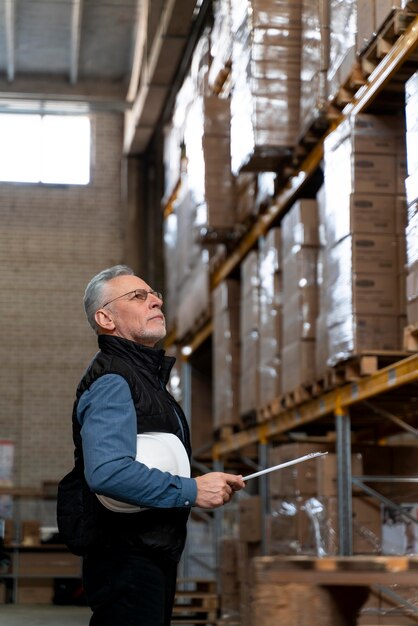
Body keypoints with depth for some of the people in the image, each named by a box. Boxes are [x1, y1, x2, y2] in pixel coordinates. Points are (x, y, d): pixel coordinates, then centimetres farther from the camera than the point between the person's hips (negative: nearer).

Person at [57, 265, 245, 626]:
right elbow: (106, 472, -30)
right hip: (126, 558, -10)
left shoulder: (148, 376, 19)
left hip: (156, 556, 10)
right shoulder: (112, 380, -15)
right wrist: (192, 491, -23)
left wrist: (210, 486, 10)